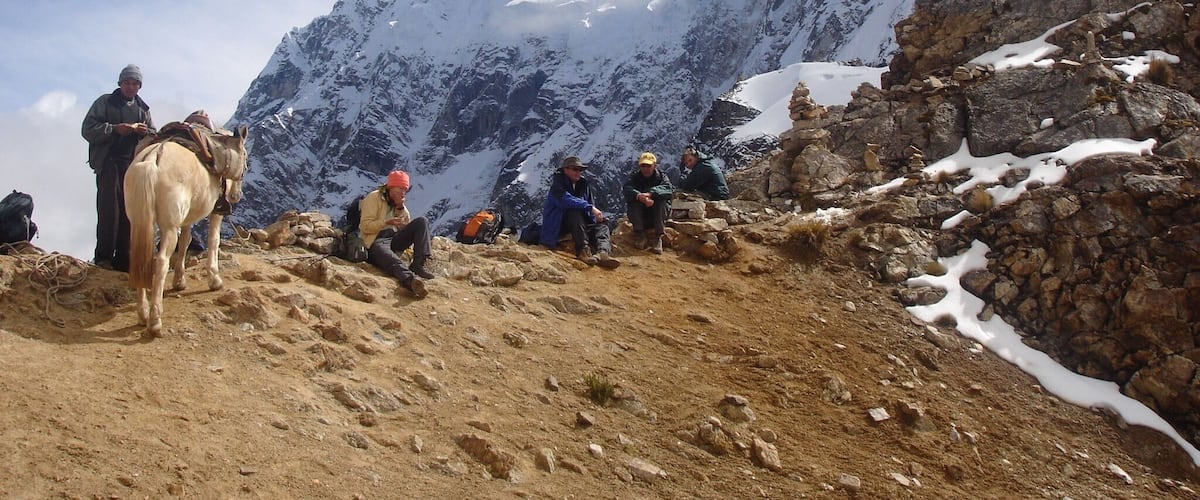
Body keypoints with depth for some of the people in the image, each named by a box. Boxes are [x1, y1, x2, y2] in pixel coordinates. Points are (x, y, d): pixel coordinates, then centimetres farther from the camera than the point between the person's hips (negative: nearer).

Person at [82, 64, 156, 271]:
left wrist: (146, 132, -7)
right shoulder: (105, 102, 5)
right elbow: (88, 129, -3)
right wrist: (114, 129, -17)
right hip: (108, 162, -4)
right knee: (109, 208, -12)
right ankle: (103, 256, -9)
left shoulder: (143, 109, 17)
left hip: (133, 163, 4)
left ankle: (124, 260, 5)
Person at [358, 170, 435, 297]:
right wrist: (387, 222, -21)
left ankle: (418, 266, -23)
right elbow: (365, 226, -10)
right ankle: (410, 279, -73)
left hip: (394, 240, 7)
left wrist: (401, 208, -1)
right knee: (395, 262, -39)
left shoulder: (398, 201, 18)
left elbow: (407, 226, 13)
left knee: (421, 222, -12)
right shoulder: (374, 198, -2)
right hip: (375, 242, -7)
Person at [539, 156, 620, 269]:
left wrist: (597, 216, -9)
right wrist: (589, 207, -35)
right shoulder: (558, 183, -7)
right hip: (557, 225, -7)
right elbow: (565, 200, -28)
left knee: (602, 226, -12)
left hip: (579, 224, 7)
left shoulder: (583, 185, 14)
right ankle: (583, 250, -43)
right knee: (574, 211, -32)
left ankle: (603, 253, -45)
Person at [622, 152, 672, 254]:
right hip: (640, 217, 0)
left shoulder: (662, 177, 0)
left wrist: (650, 194, -42)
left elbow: (667, 189, -25)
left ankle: (658, 236, -24)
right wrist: (640, 196, -44)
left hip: (657, 216, 0)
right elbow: (626, 189, -22)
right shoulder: (634, 177, 2)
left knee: (662, 201, -28)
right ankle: (639, 234, -21)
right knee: (634, 201, -26)